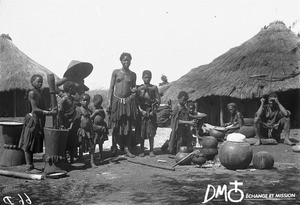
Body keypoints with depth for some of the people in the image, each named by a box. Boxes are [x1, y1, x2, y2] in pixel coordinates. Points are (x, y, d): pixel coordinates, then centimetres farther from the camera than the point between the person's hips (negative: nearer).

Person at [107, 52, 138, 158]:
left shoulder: (133, 74, 9)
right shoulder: (116, 72, 4)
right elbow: (111, 87, 3)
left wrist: (134, 90, -7)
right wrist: (109, 101, -3)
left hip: (128, 102, 2)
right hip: (116, 101, -1)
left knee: (128, 126, -1)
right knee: (115, 126, 4)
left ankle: (127, 148, 7)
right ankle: (114, 147, 17)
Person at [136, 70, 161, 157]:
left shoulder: (154, 88, 6)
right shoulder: (139, 88, 5)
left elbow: (158, 100, 3)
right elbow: (136, 101, 2)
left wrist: (154, 111, -7)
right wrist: (141, 110, -9)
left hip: (151, 112, 0)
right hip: (142, 111, 0)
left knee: (151, 132, -2)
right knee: (141, 132, 0)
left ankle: (151, 151, 6)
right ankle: (142, 151, 9)